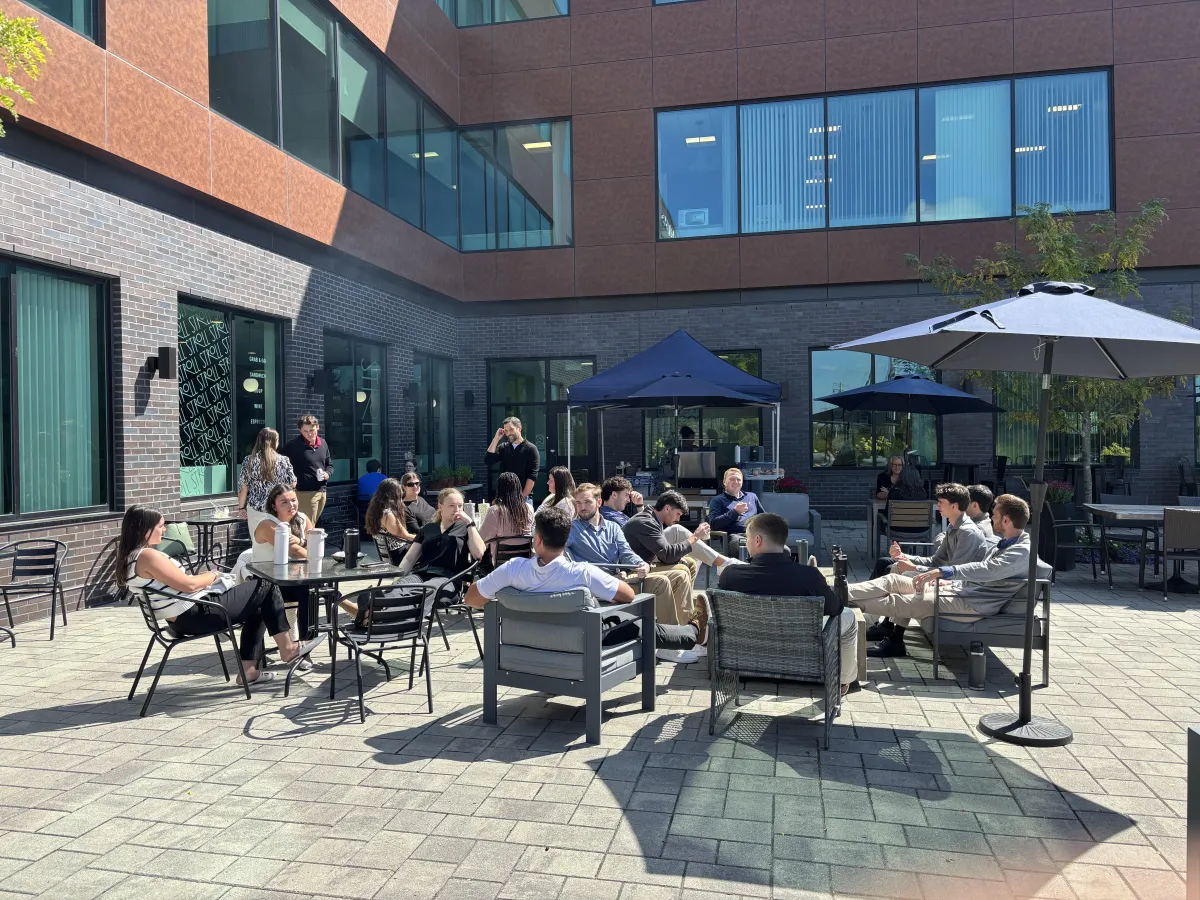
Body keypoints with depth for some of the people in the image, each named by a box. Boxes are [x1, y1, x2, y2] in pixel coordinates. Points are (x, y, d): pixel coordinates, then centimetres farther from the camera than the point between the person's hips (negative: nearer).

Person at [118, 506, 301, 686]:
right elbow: (188, 585, -21)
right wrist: (212, 575, -3)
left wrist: (203, 577, 5)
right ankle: (286, 648, 7)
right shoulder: (147, 555, -21)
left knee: (257, 610, 21)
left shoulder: (131, 558, 11)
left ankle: (248, 669, 14)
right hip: (196, 615, -11)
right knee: (267, 586, -2)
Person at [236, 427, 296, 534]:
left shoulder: (249, 461, -2)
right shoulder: (283, 461, -5)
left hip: (255, 510, 1)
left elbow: (243, 488, 1)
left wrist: (241, 507, 13)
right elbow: (292, 484, 3)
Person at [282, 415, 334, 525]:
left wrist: (328, 474, 1)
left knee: (312, 525, 15)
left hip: (321, 491, 6)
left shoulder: (323, 444, 11)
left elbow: (329, 465, 21)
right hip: (304, 492, -6)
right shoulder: (292, 446, -8)